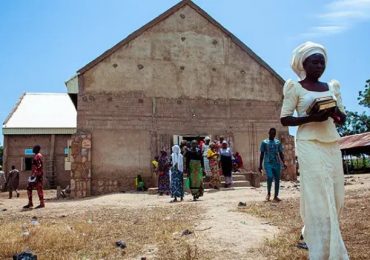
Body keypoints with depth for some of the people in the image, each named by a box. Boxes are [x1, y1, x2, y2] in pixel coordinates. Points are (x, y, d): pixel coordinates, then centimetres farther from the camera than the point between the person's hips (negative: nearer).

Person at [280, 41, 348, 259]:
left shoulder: (332, 87, 15)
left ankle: (310, 233, 29)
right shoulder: (295, 88, 0)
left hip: (332, 145, 6)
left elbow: (343, 119, 17)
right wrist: (311, 118, -18)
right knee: (319, 198, -7)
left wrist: (335, 112, -7)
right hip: (310, 146, -6)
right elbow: (285, 119, -3)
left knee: (335, 196, 8)